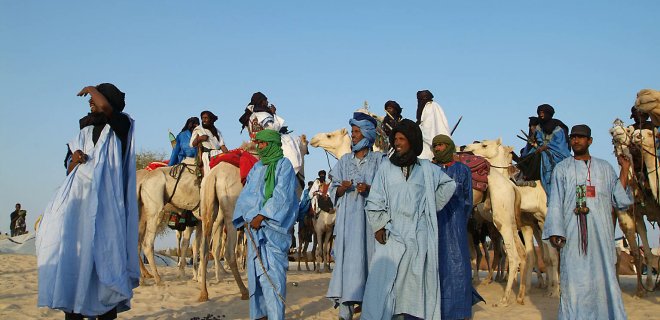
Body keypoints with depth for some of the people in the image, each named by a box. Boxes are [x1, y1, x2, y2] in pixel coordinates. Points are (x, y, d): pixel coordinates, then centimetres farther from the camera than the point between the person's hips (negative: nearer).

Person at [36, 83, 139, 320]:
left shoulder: (120, 127, 4)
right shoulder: (85, 133, 22)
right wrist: (74, 160, 0)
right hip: (77, 200, 5)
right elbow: (69, 169, 24)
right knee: (72, 251, -5)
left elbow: (108, 108, -19)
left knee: (103, 255, -8)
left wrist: (93, 89, 1)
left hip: (104, 201, -5)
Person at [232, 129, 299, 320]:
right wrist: (248, 217, -3)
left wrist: (262, 215, -13)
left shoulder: (284, 165, 1)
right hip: (254, 225, 6)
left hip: (274, 226, -6)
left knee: (272, 271, -11)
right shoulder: (257, 168, 18)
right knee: (256, 270, 5)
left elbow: (282, 195, -9)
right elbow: (246, 195, 13)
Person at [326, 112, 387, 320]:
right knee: (347, 259, -5)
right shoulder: (344, 160, 16)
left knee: (368, 258, -6)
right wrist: (341, 188, -7)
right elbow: (333, 190, 14)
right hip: (347, 218, 2)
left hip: (370, 217, -2)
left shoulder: (379, 160, 6)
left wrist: (369, 189, -16)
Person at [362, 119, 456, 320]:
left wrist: (432, 206, 16)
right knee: (384, 279, -9)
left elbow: (449, 185, 22)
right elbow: (374, 202, 2)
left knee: (415, 281, 3)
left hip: (419, 237, 2)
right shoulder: (386, 168, 5)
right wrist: (379, 226, -5)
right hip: (392, 234, -1)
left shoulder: (426, 169, 8)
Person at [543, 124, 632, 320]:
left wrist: (625, 169, 5)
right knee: (573, 279, -3)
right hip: (572, 232, -1)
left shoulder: (604, 167, 15)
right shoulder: (562, 169, 11)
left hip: (601, 231, 1)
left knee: (603, 275, 1)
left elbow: (619, 198, 8)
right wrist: (555, 231, -5)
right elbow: (555, 202, 4)